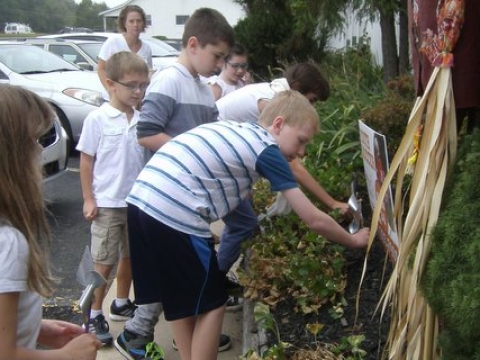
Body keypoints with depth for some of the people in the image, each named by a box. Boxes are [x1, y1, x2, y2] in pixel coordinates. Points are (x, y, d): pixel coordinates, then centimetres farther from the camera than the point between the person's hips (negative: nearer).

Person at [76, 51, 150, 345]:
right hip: (107, 204, -4)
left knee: (130, 255, 16)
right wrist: (88, 200, -9)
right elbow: (86, 161, -7)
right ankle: (95, 315, 17)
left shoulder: (142, 119, 0)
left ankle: (122, 304, 34)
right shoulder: (98, 119, -11)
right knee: (105, 262, 3)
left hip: (137, 201, 5)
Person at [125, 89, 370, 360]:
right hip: (174, 214, -9)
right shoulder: (267, 150, -1)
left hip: (141, 201, 9)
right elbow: (314, 220, 1)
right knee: (211, 304, 7)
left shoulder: (237, 130, 21)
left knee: (181, 299, 22)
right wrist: (353, 241, 17)